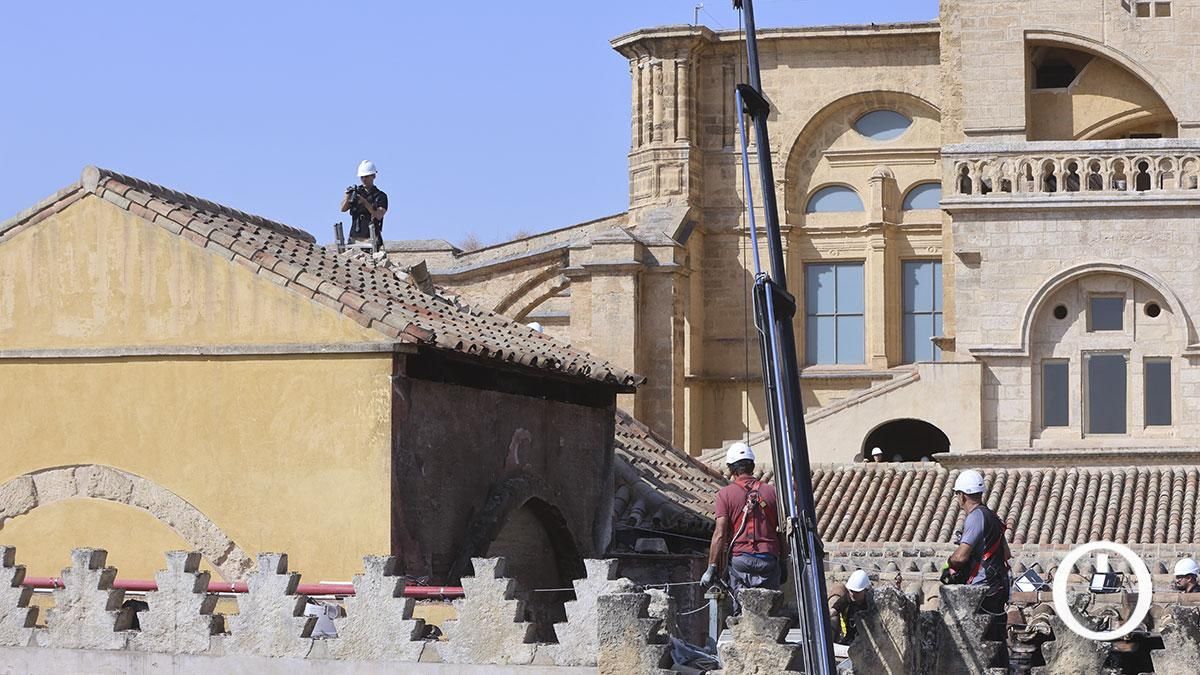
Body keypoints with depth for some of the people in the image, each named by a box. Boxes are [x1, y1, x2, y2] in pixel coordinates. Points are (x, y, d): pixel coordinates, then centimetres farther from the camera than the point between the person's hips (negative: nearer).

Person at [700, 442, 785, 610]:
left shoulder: (725, 494, 1)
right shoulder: (771, 492, 11)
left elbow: (720, 534, -6)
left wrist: (712, 568, -3)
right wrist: (783, 565, 20)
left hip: (740, 557, -2)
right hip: (769, 560, 2)